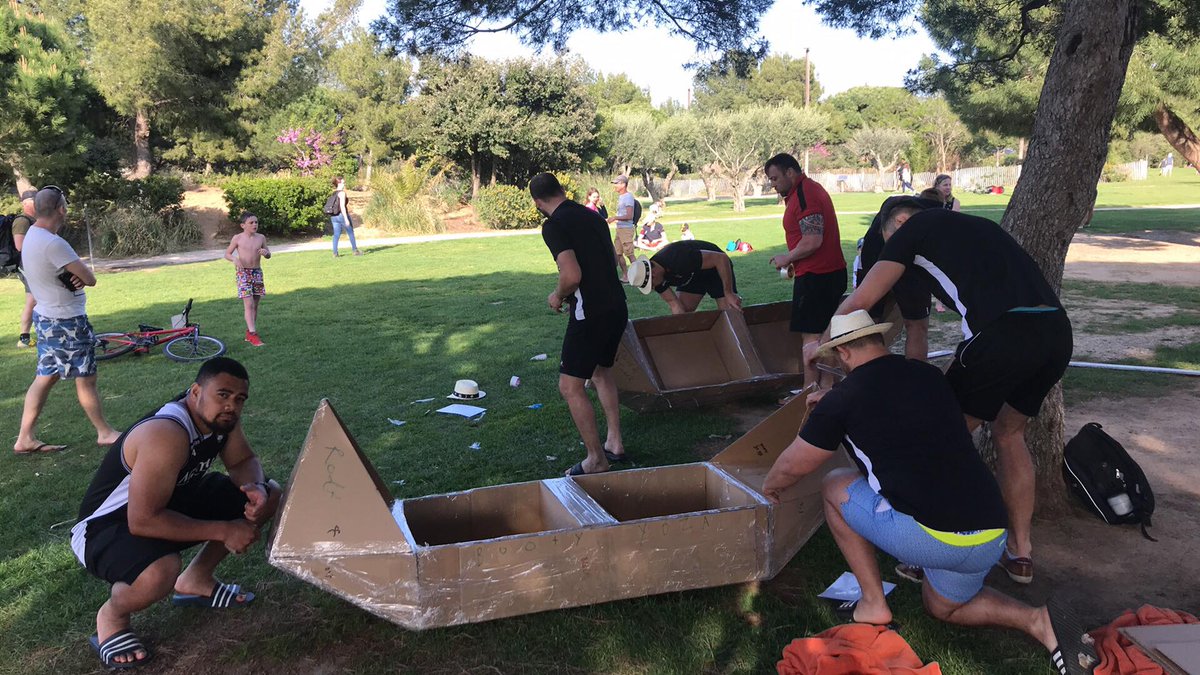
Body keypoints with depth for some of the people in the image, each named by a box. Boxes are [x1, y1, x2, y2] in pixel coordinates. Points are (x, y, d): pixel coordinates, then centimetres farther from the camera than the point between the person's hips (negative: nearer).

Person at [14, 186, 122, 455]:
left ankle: (25, 439, 17)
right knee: (85, 379, 4)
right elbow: (90, 279, -21)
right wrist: (82, 275, -1)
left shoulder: (32, 236, 6)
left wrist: (76, 275, -13)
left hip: (46, 317, 9)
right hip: (67, 322, -9)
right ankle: (105, 433, 18)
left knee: (45, 377, 13)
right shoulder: (53, 243, -25)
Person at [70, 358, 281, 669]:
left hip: (173, 500, 8)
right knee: (160, 573, -41)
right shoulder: (166, 435, -35)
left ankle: (196, 579, 16)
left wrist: (256, 488, -20)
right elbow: (142, 521, -37)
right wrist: (222, 531, -31)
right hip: (107, 524, -8)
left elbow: (244, 462, 4)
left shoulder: (221, 416, -11)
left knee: (271, 495, 0)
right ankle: (111, 615, -3)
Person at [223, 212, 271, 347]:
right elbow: (227, 254, 5)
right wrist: (234, 259, -16)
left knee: (255, 305, 9)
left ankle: (249, 332, 21)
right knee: (249, 304, -12)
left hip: (257, 272, 4)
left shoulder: (261, 238, 5)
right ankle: (253, 334, -14)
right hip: (243, 273, -4)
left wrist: (266, 252, -13)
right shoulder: (237, 238, -3)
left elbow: (268, 255, 11)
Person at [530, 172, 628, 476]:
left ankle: (596, 460, 6)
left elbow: (572, 275, -23)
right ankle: (615, 444, 31)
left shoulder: (554, 225, -12)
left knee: (570, 386, 2)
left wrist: (558, 296, -3)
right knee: (601, 371, 26)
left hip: (590, 314, -9)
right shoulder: (592, 215, 13)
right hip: (617, 306, 9)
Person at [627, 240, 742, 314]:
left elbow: (722, 258, -37)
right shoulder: (657, 276, -18)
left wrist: (729, 294, -33)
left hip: (716, 268, -6)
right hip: (692, 275, 7)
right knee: (680, 315, -6)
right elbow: (674, 304, -15)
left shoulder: (678, 259, -41)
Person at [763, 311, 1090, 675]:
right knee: (942, 606, 34)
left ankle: (873, 604, 16)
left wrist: (770, 487, 30)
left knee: (835, 486, 15)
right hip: (993, 538, 7)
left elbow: (791, 467, 8)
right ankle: (1037, 621, 9)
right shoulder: (929, 376, 12)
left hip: (933, 540, -7)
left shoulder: (844, 399, -5)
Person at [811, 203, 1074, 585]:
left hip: (1004, 334, -7)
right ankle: (1020, 553, 31)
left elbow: (859, 302, 9)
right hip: (1058, 331, 8)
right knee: (1010, 434, 25)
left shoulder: (913, 228, 12)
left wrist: (820, 345, 24)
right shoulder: (975, 225, 33)